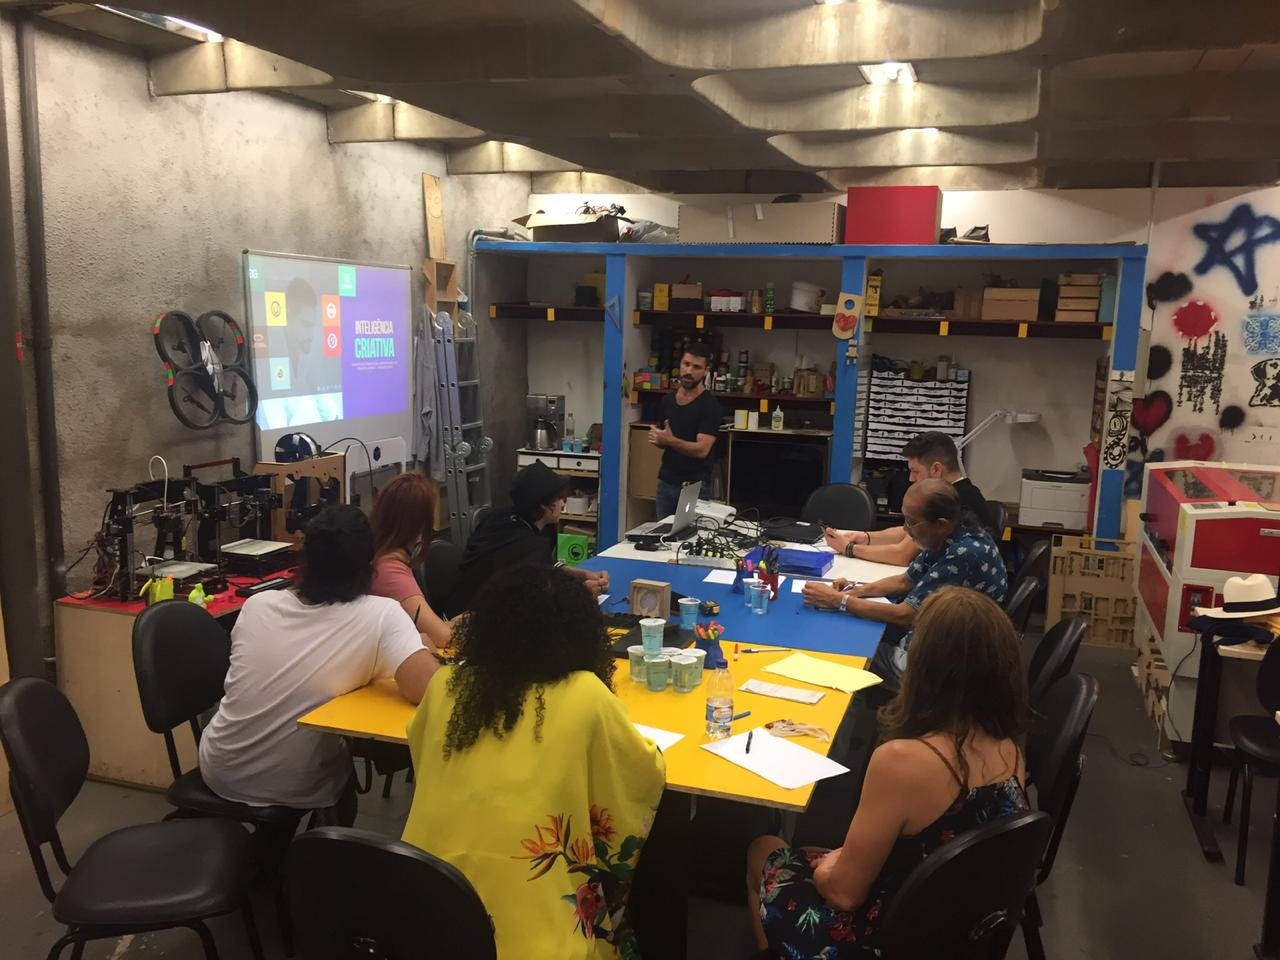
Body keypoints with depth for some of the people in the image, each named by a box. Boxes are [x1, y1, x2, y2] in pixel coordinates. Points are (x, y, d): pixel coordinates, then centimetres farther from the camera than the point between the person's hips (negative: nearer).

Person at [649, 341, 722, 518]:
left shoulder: (710, 405, -11)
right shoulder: (667, 400, 9)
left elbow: (702, 449, -18)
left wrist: (670, 440, -29)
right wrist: (656, 438, -3)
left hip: (694, 486, -6)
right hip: (666, 482, 6)